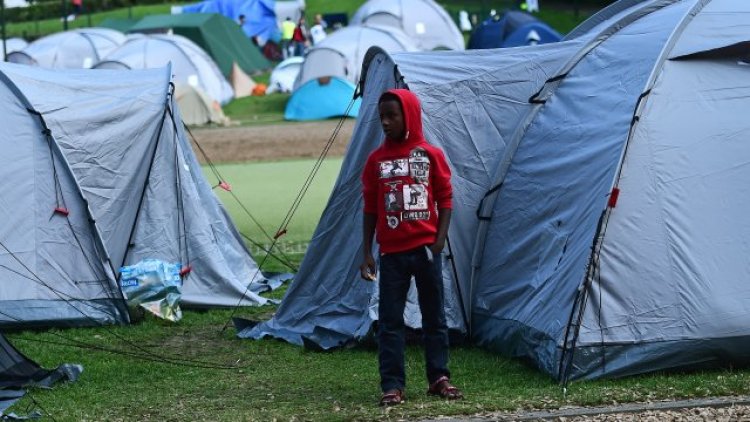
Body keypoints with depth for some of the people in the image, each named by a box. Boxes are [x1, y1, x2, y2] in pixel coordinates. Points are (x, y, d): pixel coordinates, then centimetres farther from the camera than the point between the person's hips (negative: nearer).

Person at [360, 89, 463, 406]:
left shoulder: (431, 155, 0)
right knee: (390, 320, -1)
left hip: (425, 248, 0)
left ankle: (438, 378, 17)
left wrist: (440, 240, -8)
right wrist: (366, 252, 0)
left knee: (434, 315, 7)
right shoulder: (376, 160, 3)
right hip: (392, 252, 0)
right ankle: (392, 386, 2)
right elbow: (370, 210, 5)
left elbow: (445, 200, 3)